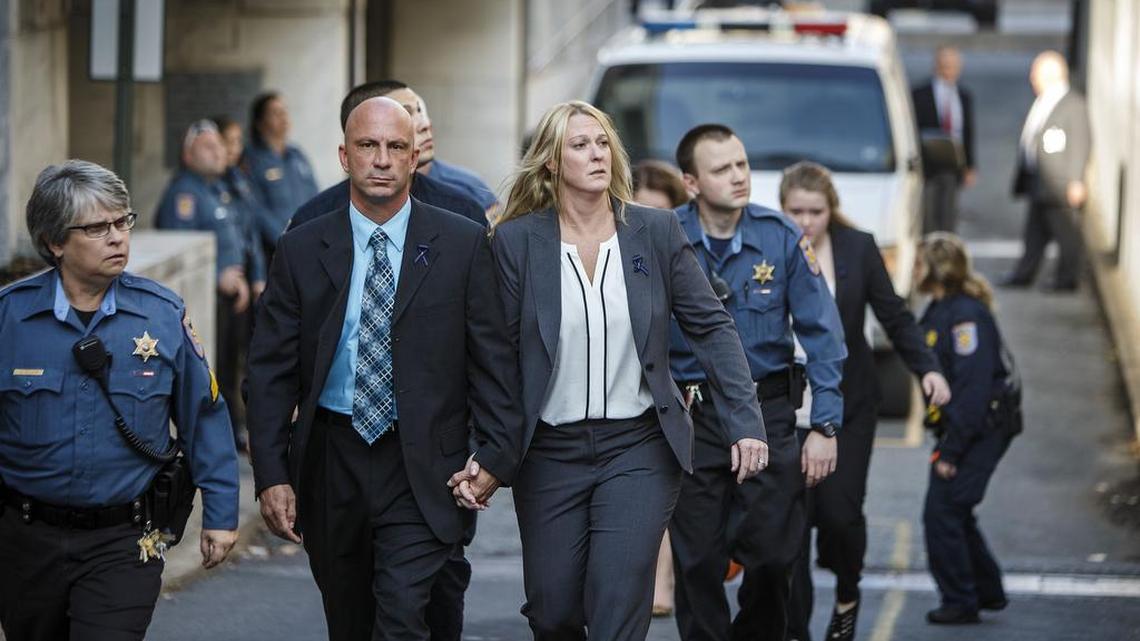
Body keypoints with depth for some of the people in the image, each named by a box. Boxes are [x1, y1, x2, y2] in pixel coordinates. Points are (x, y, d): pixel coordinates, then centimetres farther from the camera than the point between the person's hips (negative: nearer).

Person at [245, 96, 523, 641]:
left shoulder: (463, 244, 1)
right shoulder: (301, 251, 3)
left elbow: (493, 359, 2)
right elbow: (271, 371, 3)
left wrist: (496, 454, -7)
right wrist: (271, 475, -4)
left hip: (422, 469, -2)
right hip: (331, 463, 2)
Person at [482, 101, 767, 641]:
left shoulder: (656, 232, 0)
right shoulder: (516, 241, -2)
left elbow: (711, 328, 3)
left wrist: (745, 421, -4)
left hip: (638, 448, 0)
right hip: (550, 451, 0)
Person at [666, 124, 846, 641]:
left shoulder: (781, 236, -4)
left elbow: (821, 333, -1)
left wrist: (825, 425, -5)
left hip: (768, 409, 1)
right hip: (690, 418, 0)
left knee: (773, 553, 0)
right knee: (698, 562, 1)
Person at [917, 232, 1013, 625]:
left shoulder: (966, 315, -18)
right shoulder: (937, 313, 13)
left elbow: (974, 387, -23)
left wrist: (951, 451, -23)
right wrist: (943, 442, 12)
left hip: (981, 430, -10)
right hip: (957, 428, 10)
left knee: (942, 512, -10)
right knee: (953, 513, 16)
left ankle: (960, 602, -3)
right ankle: (988, 592, 27)